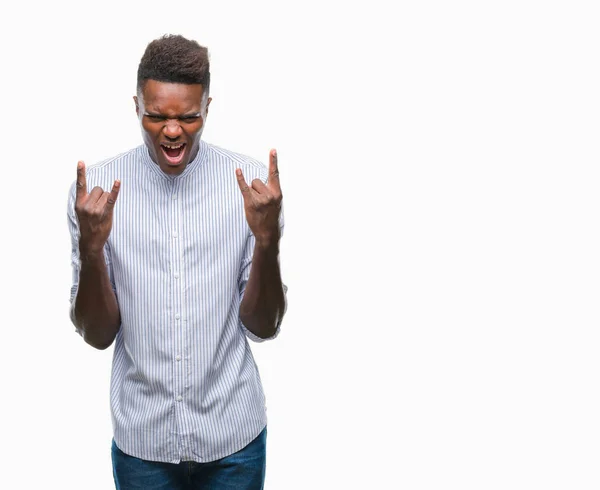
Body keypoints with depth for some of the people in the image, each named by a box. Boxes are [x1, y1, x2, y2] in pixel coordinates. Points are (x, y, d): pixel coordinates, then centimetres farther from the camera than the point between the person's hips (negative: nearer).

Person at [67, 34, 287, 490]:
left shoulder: (252, 181, -10)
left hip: (233, 437, 0)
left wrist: (268, 239, -24)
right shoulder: (96, 186, -9)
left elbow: (263, 327, -7)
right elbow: (97, 334, -7)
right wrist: (91, 248, -23)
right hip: (141, 439, 0)